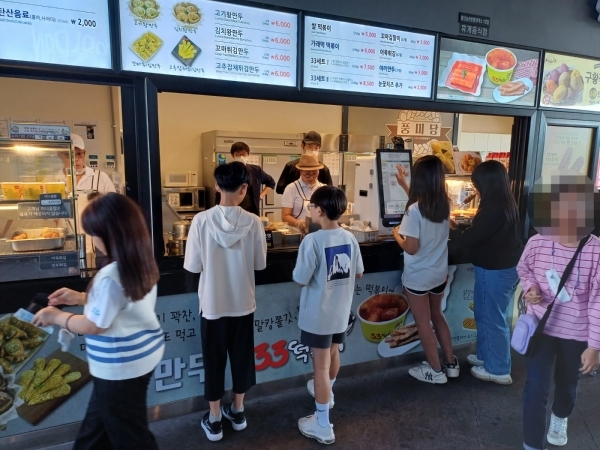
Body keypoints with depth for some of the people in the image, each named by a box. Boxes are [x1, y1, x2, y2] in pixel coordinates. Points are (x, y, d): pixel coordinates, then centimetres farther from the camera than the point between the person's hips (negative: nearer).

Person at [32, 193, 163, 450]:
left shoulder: (110, 276, -30)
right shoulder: (143, 264, -3)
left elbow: (92, 326, -20)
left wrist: (55, 316, -4)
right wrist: (81, 297, 10)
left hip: (121, 367, -9)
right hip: (143, 354, 9)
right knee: (99, 424, 29)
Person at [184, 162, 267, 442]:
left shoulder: (202, 221, -16)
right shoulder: (253, 222, -13)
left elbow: (193, 266, -10)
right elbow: (260, 264, -3)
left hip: (213, 305, -1)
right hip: (243, 303, 1)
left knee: (214, 361, 15)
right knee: (242, 357, 20)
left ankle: (214, 421, 29)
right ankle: (237, 412, 37)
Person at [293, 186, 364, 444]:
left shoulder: (312, 241, -24)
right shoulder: (350, 238, -5)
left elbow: (300, 280, -20)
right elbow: (358, 273, 6)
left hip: (318, 314, -6)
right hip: (341, 311, 7)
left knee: (321, 365, 4)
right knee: (333, 353, 27)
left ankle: (323, 426, 17)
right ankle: (326, 392, 53)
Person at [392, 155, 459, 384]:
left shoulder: (414, 210, -24)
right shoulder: (444, 205, -3)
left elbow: (412, 248, -23)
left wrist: (396, 234, -4)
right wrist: (404, 186, 25)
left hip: (418, 277, -7)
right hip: (439, 273, 7)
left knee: (423, 323, 11)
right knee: (437, 316, 24)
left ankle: (436, 370, 24)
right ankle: (451, 363, 34)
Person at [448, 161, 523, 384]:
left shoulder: (493, 210, -26)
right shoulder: (506, 204, 6)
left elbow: (469, 238, -21)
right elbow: (481, 234, 13)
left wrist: (448, 231, -5)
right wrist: (457, 231, 10)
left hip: (495, 271, -10)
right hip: (506, 267, 10)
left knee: (493, 319, 5)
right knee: (485, 315, 22)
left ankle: (498, 370, 21)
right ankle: (486, 356, 38)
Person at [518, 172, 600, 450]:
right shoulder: (537, 243, -15)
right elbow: (523, 269, 8)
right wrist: (529, 287, -14)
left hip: (576, 333, 0)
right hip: (541, 326, 0)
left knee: (567, 384, 24)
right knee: (536, 388, 0)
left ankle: (560, 418, 57)